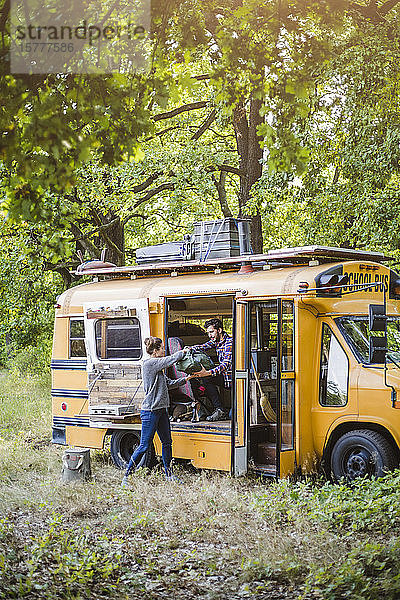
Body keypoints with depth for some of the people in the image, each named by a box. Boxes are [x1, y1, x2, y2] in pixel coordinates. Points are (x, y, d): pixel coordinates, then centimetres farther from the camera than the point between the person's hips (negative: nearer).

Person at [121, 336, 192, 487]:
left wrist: (185, 379, 12)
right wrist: (183, 352, 1)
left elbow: (169, 384, 20)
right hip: (150, 411, -9)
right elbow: (170, 360, -16)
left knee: (167, 442, 13)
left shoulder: (159, 367, 16)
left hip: (161, 410, 9)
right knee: (144, 445, -6)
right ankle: (126, 476, 1)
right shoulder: (149, 363, -13)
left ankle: (168, 474, 25)